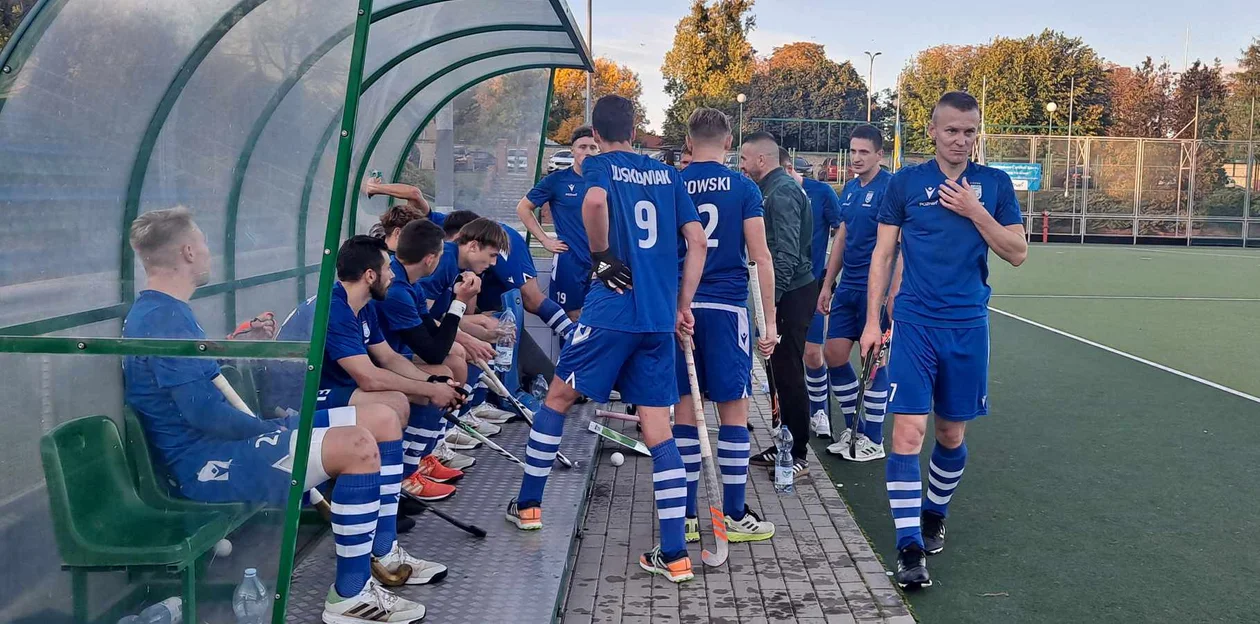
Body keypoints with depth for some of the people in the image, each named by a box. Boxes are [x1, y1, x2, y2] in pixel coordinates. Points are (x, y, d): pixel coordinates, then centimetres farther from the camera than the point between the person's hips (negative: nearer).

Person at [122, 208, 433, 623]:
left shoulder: (162, 313, 17)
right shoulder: (164, 319, -17)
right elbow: (203, 413, -23)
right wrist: (271, 430, -11)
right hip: (207, 464, -11)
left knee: (383, 420, 5)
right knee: (358, 447, -30)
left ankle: (384, 554, 12)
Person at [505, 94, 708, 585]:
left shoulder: (598, 165, 1)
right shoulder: (668, 174, 15)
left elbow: (595, 200, -24)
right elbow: (697, 240, 9)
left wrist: (601, 254, -9)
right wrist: (682, 305, 12)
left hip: (612, 308, -4)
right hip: (660, 316, 4)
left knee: (557, 398, 17)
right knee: (658, 430, 4)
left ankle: (528, 505, 28)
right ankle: (674, 555, 2)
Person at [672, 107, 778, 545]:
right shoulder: (743, 188, -1)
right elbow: (760, 258, -3)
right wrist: (770, 321, 1)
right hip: (727, 307, -2)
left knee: (685, 411, 8)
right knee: (734, 412, 5)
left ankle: (686, 517, 12)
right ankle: (735, 516, 10)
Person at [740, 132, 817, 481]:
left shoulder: (782, 193, -16)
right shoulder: (774, 189, 15)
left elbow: (786, 253, -23)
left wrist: (771, 300, -23)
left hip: (791, 295, -10)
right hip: (786, 294, 10)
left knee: (789, 374, -5)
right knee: (783, 372, 15)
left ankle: (797, 456, 3)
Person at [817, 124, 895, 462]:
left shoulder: (890, 187, -11)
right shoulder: (849, 188, 13)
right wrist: (827, 285, 18)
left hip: (875, 289, -8)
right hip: (847, 287, 8)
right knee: (834, 355, 8)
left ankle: (873, 440, 11)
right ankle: (853, 428, 22)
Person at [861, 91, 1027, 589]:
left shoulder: (994, 184, 5)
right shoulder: (904, 183, 3)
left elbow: (1017, 253, 2)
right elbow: (882, 254, 6)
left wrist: (975, 211, -11)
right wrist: (872, 320, 1)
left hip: (968, 325, 2)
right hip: (914, 323, -2)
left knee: (951, 435, 11)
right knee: (908, 430, -12)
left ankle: (934, 516, 36)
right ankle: (909, 548, -8)